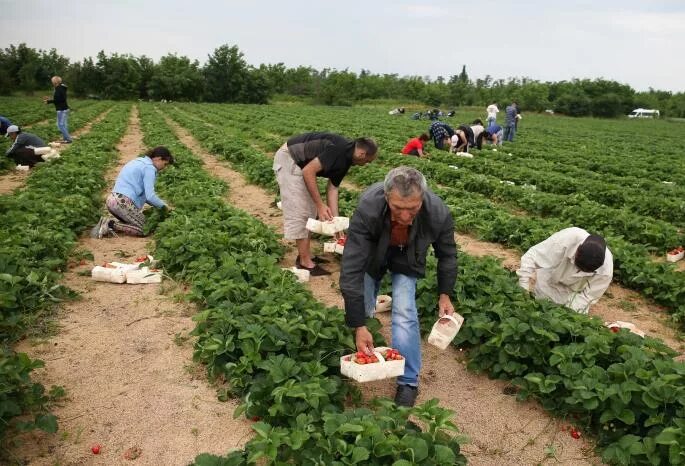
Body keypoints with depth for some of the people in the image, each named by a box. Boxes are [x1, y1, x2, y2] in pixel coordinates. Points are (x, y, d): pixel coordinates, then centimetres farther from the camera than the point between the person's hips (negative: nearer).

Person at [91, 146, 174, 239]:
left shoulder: (138, 162, 22)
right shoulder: (149, 168, -6)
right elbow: (150, 196, -13)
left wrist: (156, 205, 22)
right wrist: (163, 205, 5)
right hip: (123, 203, -9)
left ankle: (110, 221, 0)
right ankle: (112, 224, -12)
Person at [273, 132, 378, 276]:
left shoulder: (345, 160, 6)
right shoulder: (339, 149, -23)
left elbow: (332, 188, 9)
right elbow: (308, 171, -25)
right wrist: (320, 205, -20)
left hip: (299, 164, 10)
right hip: (288, 158, -10)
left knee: (309, 211, 13)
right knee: (299, 212, -8)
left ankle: (305, 255, 22)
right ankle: (305, 262, -1)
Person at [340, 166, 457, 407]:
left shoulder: (439, 213, -36)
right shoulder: (367, 209, -43)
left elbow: (447, 254, -11)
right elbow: (352, 269, -39)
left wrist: (445, 294, -10)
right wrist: (359, 326, -39)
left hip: (407, 261, 0)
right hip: (371, 256, 0)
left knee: (405, 313, -16)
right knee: (361, 309, 3)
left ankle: (408, 382, 1)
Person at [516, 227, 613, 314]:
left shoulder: (606, 269, -33)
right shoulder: (566, 238, -40)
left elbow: (588, 296, -21)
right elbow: (533, 255, -32)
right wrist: (523, 287, -35)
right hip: (548, 282, -1)